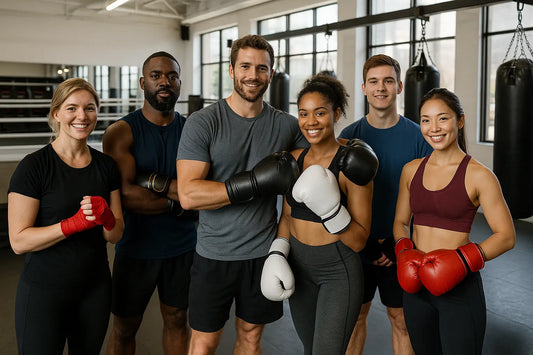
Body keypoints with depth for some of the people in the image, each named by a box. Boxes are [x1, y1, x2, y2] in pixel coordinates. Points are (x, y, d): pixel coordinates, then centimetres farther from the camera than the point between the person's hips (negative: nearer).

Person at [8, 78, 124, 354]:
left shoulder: (106, 165, 3)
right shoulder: (34, 166, -12)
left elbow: (116, 235, 5)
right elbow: (18, 241, -15)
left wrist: (106, 217, -17)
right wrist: (74, 223, -27)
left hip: (96, 287, 5)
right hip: (44, 290, -5)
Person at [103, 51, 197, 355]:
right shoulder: (121, 132, -9)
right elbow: (125, 195, -20)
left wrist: (157, 182, -22)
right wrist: (178, 199, -16)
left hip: (183, 247, 3)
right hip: (136, 248, -2)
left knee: (177, 320, 18)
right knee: (125, 328, 13)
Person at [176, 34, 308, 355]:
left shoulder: (286, 125, 0)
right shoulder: (202, 123, -11)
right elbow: (188, 194, -20)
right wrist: (256, 182, -24)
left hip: (264, 252, 3)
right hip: (215, 253, -2)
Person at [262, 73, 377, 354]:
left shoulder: (350, 166, -16)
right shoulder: (295, 159, 1)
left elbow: (358, 242, -14)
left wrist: (330, 207, -29)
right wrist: (276, 255, -4)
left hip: (338, 271, -5)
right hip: (298, 267, 6)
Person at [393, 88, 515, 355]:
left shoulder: (478, 175, -10)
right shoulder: (411, 170, 4)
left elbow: (506, 236, -7)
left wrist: (464, 260, -21)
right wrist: (404, 251, -5)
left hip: (459, 287, -4)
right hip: (416, 284, 5)